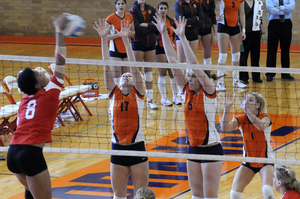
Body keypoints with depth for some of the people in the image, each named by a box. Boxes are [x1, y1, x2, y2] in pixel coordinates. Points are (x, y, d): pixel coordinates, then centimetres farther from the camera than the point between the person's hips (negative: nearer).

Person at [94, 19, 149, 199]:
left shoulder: (138, 94, 1)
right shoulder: (114, 94, 6)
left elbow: (134, 66, -8)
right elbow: (107, 67, -1)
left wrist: (126, 39, -16)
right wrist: (104, 39, -9)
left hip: (137, 149, -2)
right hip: (117, 150, 2)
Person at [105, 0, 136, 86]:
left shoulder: (129, 17, 6)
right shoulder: (110, 18, -9)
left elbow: (133, 32, 17)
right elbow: (106, 36, -11)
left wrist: (129, 33, -6)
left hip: (126, 50, 5)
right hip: (115, 50, -5)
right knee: (116, 78, -7)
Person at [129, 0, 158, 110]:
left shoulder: (151, 10, 6)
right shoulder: (133, 10, -6)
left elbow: (157, 26, -4)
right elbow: (137, 29, -16)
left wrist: (147, 25, -17)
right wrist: (151, 28, -8)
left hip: (150, 44, 4)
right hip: (138, 44, -4)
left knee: (149, 72, 8)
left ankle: (150, 100, 11)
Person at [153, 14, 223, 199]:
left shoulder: (209, 92, -11)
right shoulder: (187, 90, 5)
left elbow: (195, 65, -23)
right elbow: (173, 61, 2)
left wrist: (182, 37, -27)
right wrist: (164, 34, -3)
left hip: (211, 149, -7)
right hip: (194, 149, 7)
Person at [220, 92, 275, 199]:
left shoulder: (264, 117, -14)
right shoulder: (241, 119, -7)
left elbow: (261, 126, -40)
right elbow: (225, 128, -26)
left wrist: (247, 111, -49)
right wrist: (227, 108, -39)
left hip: (265, 161, -3)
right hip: (248, 161, 3)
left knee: (267, 190, -27)